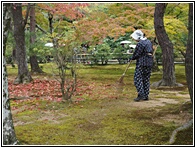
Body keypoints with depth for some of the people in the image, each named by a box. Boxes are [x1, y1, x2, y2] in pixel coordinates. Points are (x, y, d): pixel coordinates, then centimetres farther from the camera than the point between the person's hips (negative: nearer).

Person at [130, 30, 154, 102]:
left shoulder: (140, 44, -14)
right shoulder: (149, 42, 14)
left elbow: (136, 54, -13)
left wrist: (132, 58, 7)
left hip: (142, 63, -9)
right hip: (149, 63, 9)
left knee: (138, 79, -3)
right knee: (146, 79, 12)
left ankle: (141, 95, -9)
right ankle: (146, 96, 14)